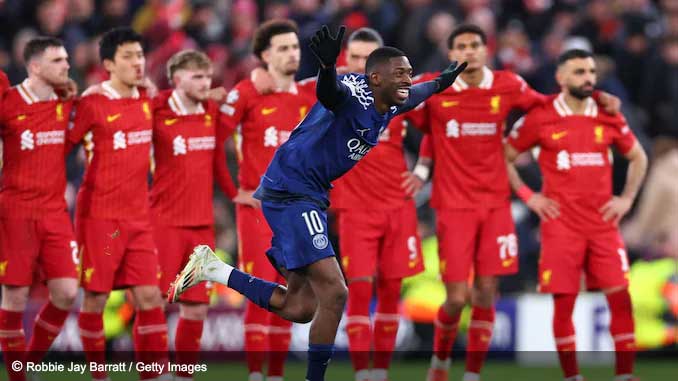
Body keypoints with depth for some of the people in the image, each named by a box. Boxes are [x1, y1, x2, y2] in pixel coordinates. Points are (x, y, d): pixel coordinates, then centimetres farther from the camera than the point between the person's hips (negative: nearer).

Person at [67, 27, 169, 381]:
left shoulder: (147, 100, 7)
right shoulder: (93, 103, -10)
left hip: (139, 216, 5)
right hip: (100, 215, -5)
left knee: (150, 296, 0)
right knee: (95, 298, 0)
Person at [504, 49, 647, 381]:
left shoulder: (609, 117, 6)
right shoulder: (540, 119, -3)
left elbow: (638, 158, 21)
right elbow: (503, 157, 6)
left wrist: (627, 198, 9)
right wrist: (528, 196, -1)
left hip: (603, 223, 3)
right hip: (561, 225, -3)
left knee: (620, 298, -5)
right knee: (564, 302, -3)